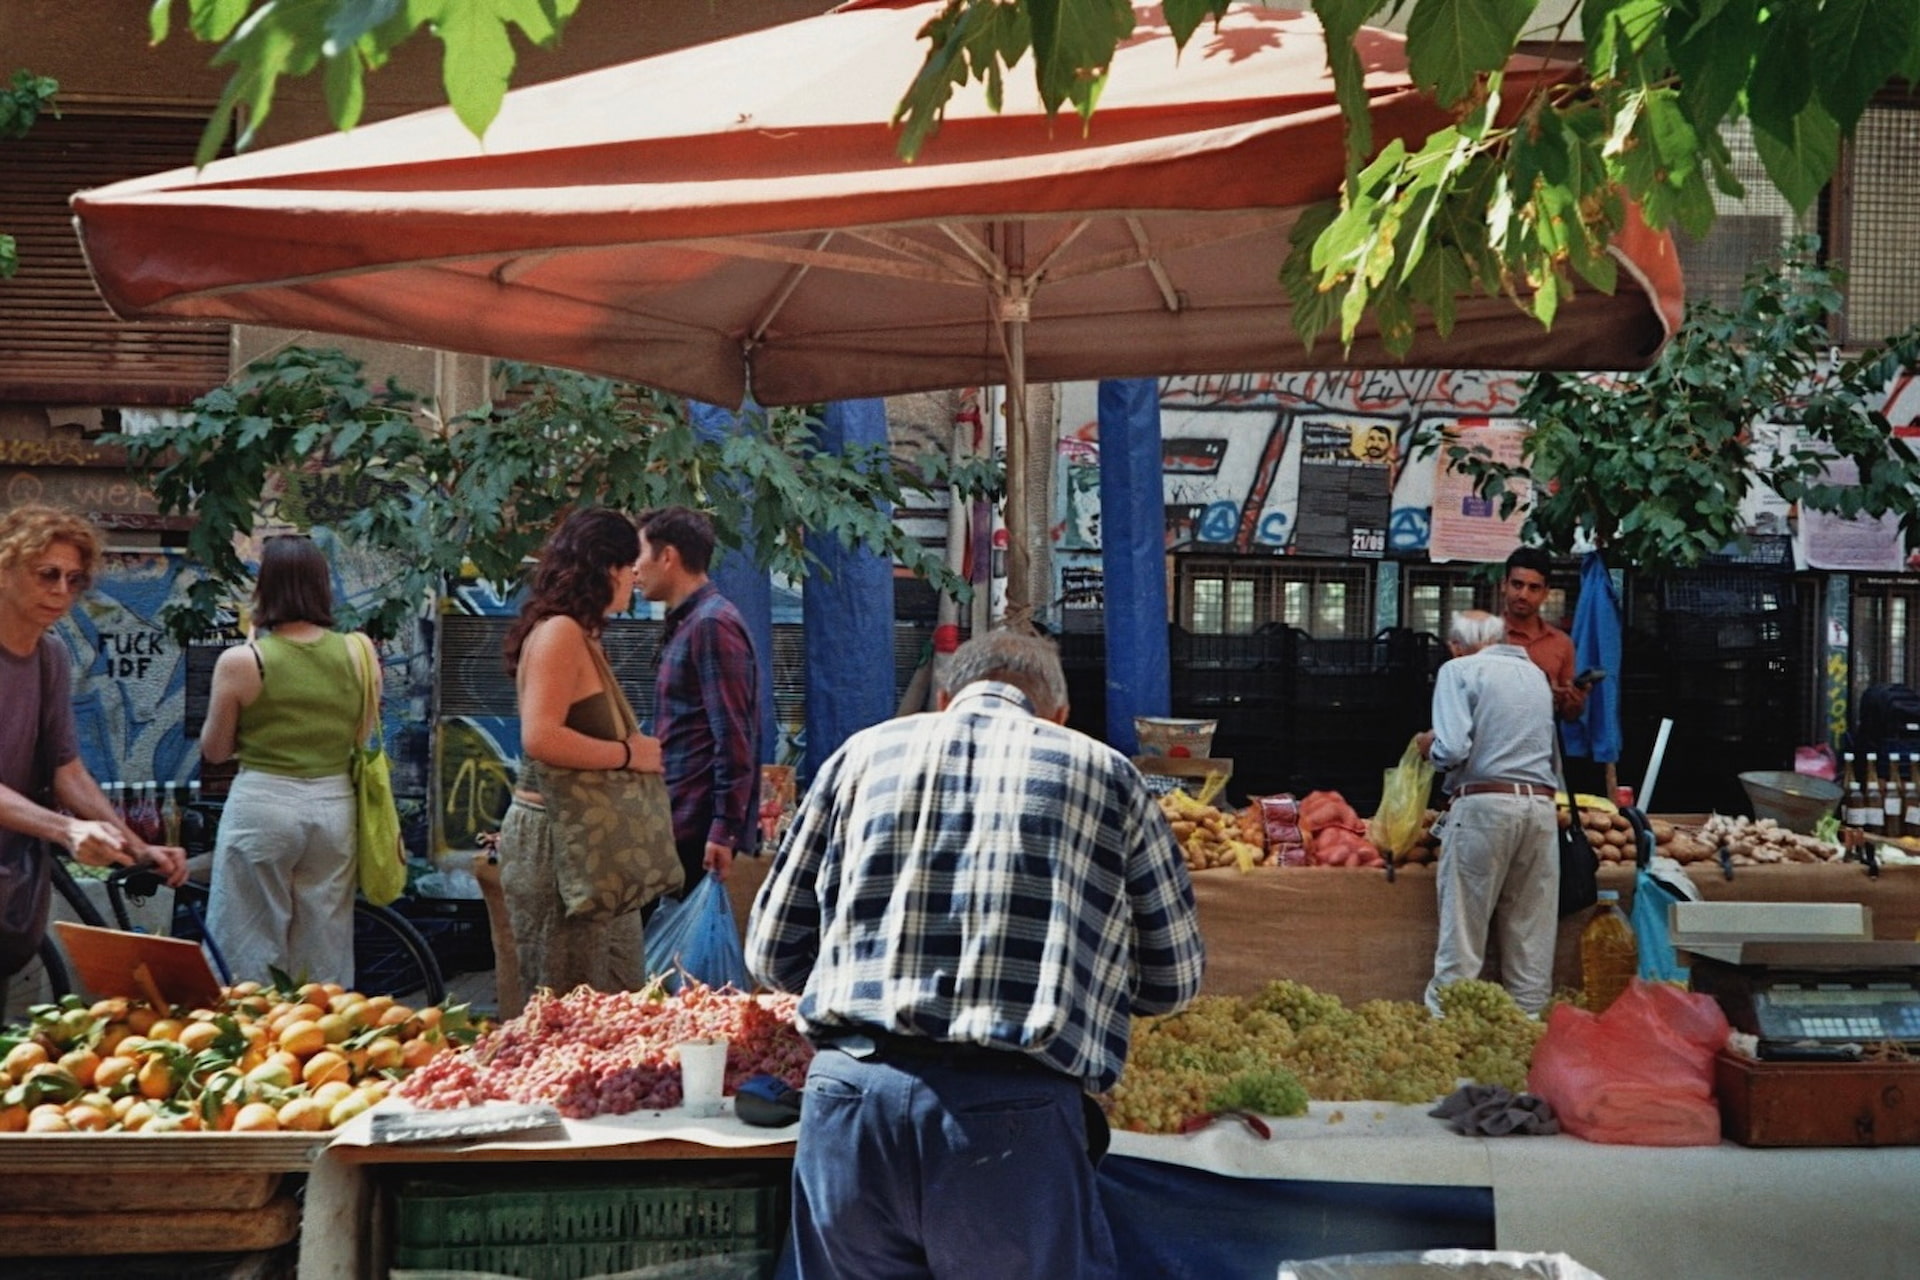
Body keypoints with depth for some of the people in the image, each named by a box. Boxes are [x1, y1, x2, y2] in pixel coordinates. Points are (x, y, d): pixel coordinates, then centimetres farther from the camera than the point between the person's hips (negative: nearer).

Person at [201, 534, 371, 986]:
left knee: (250, 953, 9)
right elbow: (364, 737, 6)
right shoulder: (357, 653, -3)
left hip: (262, 803, -3)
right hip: (335, 803, 3)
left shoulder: (241, 661, -10)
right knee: (326, 956, 14)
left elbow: (214, 750, 0)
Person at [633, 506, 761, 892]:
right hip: (680, 820, 10)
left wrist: (725, 829, -21)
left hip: (697, 826, -10)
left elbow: (734, 738, -18)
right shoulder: (686, 624, 19)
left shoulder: (712, 624, -12)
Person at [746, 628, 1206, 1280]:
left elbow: (773, 954, 18)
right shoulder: (1106, 773, 11)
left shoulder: (865, 751, 14)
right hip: (1015, 1119, -2)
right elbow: (1174, 980, 18)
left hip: (847, 1104, 2)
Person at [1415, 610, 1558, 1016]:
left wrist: (1429, 746, 8)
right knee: (1532, 933, 10)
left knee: (1463, 931, -1)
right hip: (1541, 803, 5)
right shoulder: (1535, 674, 19)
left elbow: (1453, 749, -13)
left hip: (1482, 803, -5)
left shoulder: (1459, 670, 0)